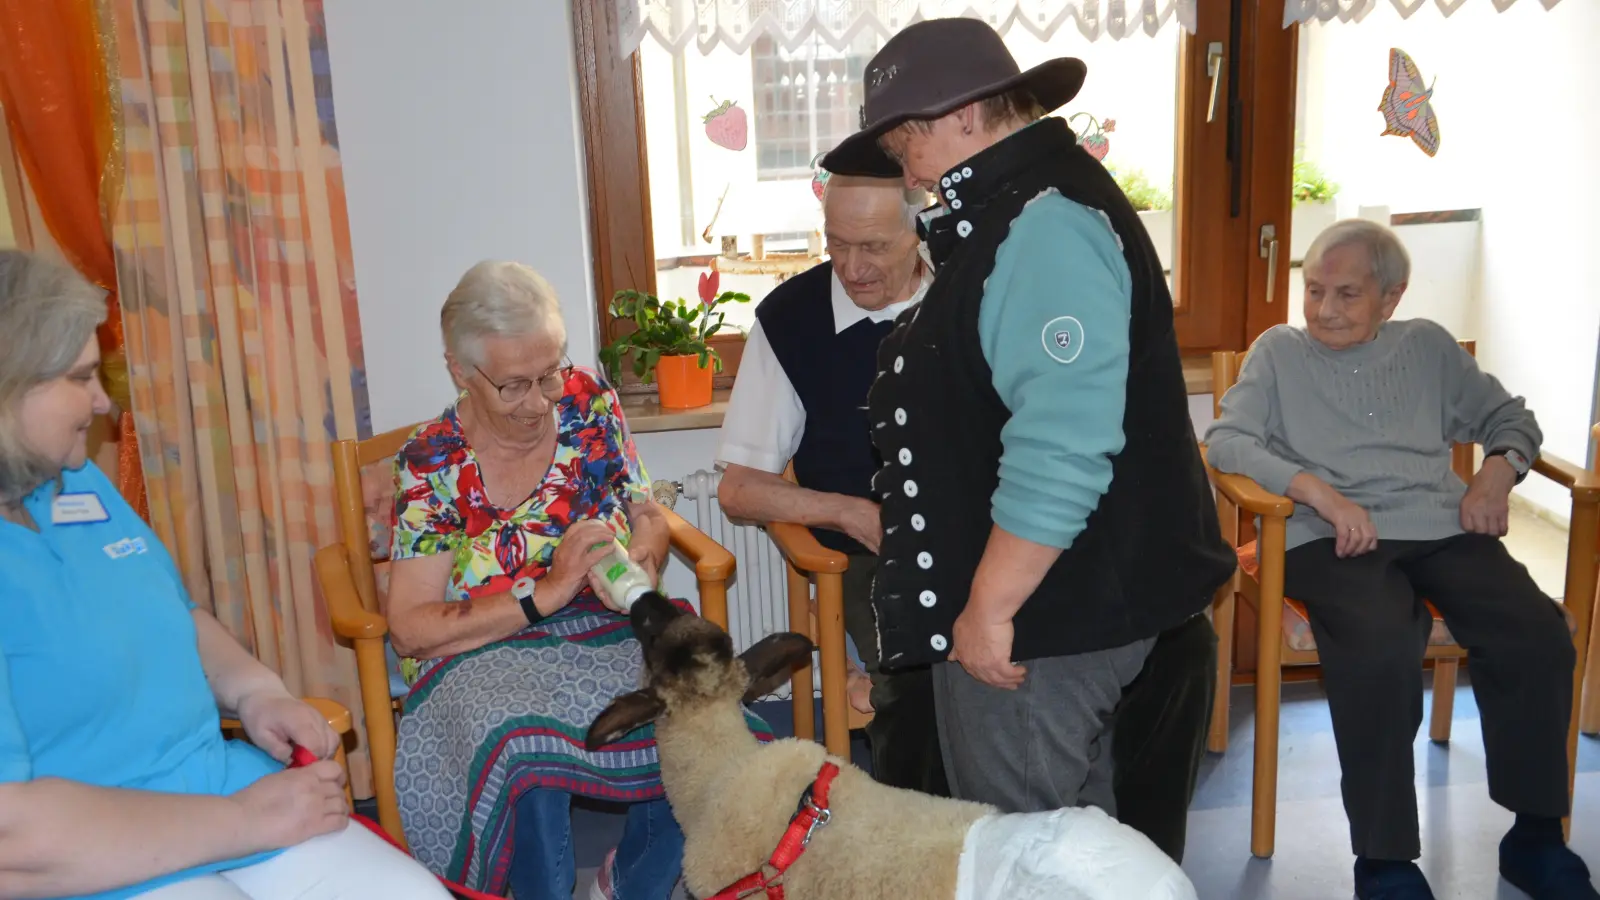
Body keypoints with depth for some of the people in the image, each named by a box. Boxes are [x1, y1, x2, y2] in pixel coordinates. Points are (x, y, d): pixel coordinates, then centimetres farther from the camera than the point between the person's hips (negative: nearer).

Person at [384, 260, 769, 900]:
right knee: (526, 754, -37)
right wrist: (546, 593, -21)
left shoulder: (588, 401, 0)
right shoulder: (434, 464, -8)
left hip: (607, 631, 3)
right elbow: (409, 628, -10)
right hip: (485, 653, -3)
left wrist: (643, 558, -14)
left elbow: (648, 516, 11)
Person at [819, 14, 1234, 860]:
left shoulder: (1044, 225, -20)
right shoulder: (1018, 215, 14)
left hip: (1040, 613, -10)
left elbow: (1061, 450, -28)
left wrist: (989, 608, -20)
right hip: (1055, 602, 10)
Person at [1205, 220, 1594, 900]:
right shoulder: (1279, 350, 12)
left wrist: (1499, 469, 4)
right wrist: (1318, 489, -14)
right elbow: (1224, 441, -1)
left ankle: (1536, 836, -5)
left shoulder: (1428, 345, 21)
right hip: (1333, 540, -3)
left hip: (1445, 531, 4)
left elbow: (1510, 418, 28)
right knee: (1380, 648, -35)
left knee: (1537, 633, -24)